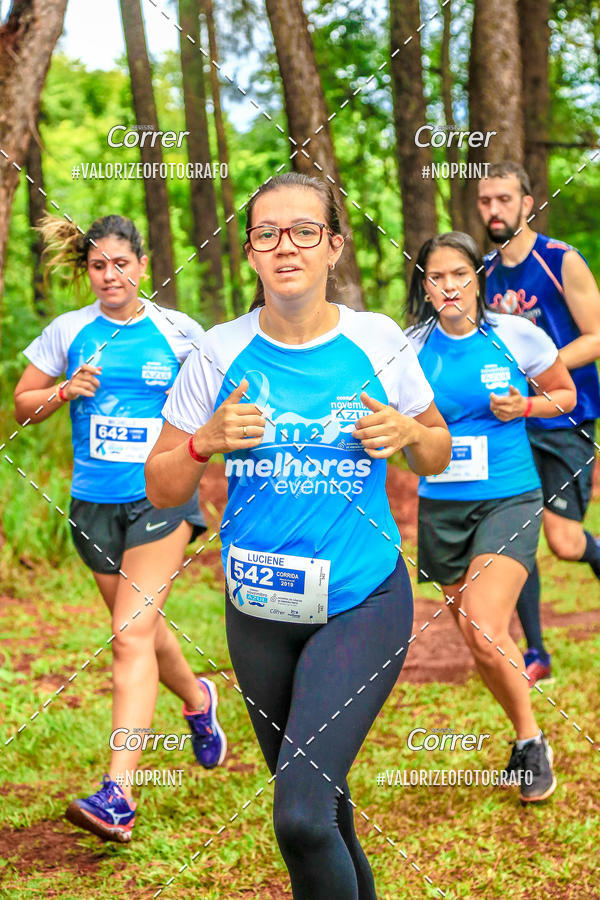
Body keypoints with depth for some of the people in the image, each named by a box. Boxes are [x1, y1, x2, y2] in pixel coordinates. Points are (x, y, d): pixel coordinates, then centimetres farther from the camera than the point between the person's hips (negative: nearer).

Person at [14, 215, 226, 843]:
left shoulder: (178, 332, -1)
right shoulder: (68, 332, 2)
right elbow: (22, 404, 8)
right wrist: (66, 392, -10)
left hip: (162, 494, -3)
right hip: (94, 501, 4)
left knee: (132, 635, -15)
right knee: (140, 629, 17)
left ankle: (118, 795, -20)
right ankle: (197, 698, 49)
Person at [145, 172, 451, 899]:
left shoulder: (376, 340, -5)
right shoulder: (220, 352, -4)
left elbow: (437, 456, 8)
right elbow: (161, 491, 2)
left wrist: (408, 435, -13)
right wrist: (206, 442, -18)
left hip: (362, 602, -3)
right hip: (258, 612, 3)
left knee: (301, 814, -18)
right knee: (314, 803, 17)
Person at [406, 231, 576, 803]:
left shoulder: (516, 334, -4)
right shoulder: (412, 347, 0)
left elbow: (565, 394, 9)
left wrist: (522, 407, -9)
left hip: (508, 499, -3)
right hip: (441, 506, 3)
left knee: (485, 631, -20)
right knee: (478, 643, 10)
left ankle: (531, 741, 1)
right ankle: (527, 739, 33)